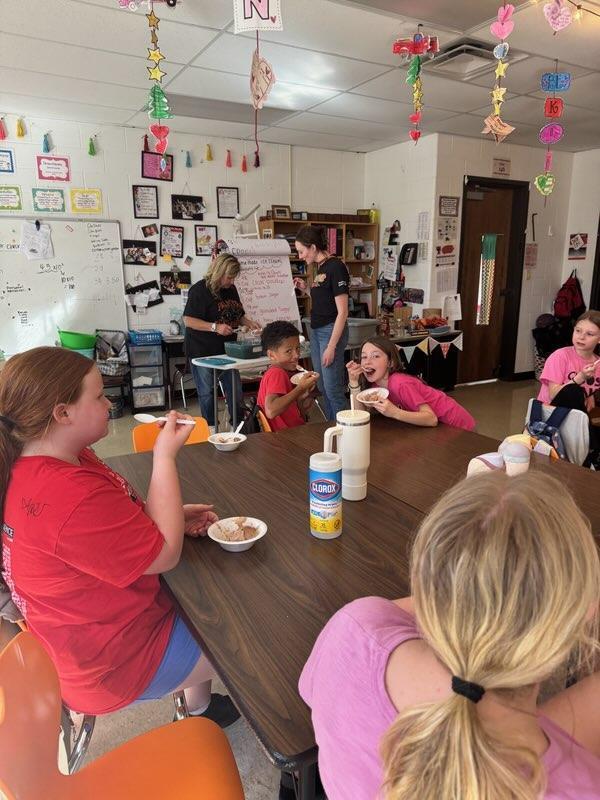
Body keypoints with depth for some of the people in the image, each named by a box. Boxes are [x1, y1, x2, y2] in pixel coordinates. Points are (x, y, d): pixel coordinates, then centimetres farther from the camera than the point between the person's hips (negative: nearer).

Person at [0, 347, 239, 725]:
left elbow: (114, 524, 8)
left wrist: (174, 518, -7)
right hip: (117, 661, -9)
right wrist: (166, 456, -24)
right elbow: (165, 553, -26)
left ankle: (198, 705, 36)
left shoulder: (30, 465, -4)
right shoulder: (71, 496, -37)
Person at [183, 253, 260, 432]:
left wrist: (249, 323, 1)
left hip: (226, 349, 6)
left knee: (235, 389, 7)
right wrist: (215, 327, -26)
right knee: (206, 391, 4)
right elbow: (188, 320, -18)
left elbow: (237, 315, 21)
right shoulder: (200, 290, -13)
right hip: (203, 351, -6)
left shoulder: (231, 289, 9)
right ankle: (210, 428, 18)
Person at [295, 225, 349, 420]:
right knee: (323, 388, 13)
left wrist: (332, 347, -19)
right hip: (316, 331, 9)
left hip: (331, 331, -9)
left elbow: (342, 312, -17)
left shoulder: (336, 267, -14)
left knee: (333, 390, -6)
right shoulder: (319, 267, 11)